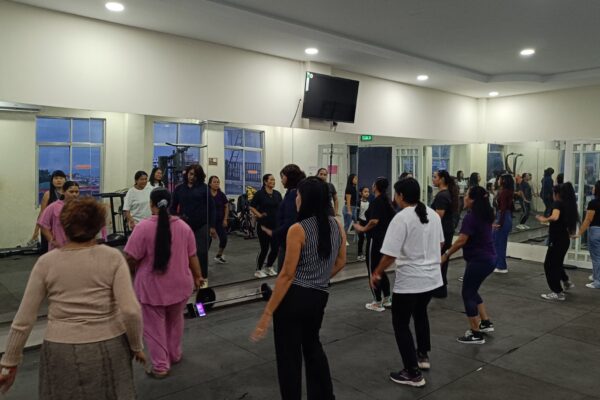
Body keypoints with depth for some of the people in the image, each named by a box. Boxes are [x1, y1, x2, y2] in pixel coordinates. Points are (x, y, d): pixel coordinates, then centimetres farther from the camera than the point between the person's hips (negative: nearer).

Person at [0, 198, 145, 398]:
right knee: (120, 394, 20)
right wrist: (137, 346, -1)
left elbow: (24, 319, -1)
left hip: (62, 351, 1)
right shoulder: (112, 257, -9)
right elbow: (131, 311, -16)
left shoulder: (46, 262, -3)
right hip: (109, 347, -1)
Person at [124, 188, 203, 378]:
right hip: (180, 284, 4)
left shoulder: (143, 227, -15)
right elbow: (192, 256, 3)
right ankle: (174, 355, 37)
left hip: (151, 286, -4)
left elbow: (130, 258, -14)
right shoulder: (184, 226, -2)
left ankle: (160, 366, 15)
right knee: (175, 322, 23)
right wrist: (197, 277, 14)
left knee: (154, 327, 10)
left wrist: (134, 272, 5)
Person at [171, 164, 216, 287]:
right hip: (185, 225, 3)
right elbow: (173, 207, 11)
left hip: (201, 225, -2)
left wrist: (212, 226, -5)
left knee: (201, 252, -2)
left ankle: (203, 278, 13)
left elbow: (211, 207, -1)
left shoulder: (204, 188, 0)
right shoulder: (179, 189, 7)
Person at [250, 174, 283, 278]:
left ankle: (269, 267, 27)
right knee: (264, 249, -2)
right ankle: (258, 270, 15)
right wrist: (259, 215, -13)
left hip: (275, 225, 5)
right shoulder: (259, 193, -7)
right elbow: (252, 207, -4)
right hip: (263, 225, -5)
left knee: (276, 248, 5)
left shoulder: (277, 194, 6)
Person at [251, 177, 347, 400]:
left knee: (288, 356, 9)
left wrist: (267, 313, -14)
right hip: (319, 297, 7)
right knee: (312, 345, 29)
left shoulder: (298, 230, -17)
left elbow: (287, 275, -18)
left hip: (294, 297, -7)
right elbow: (340, 262, 14)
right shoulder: (337, 226, 2)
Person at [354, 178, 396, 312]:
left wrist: (363, 229, -14)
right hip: (386, 238, 9)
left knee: (373, 270, 2)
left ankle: (377, 303, 8)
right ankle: (386, 299, 25)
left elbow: (374, 220, -28)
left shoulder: (376, 201, -16)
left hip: (375, 239, -9)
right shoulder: (387, 201, 10)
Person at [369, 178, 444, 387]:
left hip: (410, 281, -8)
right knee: (420, 313, 31)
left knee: (400, 324, 8)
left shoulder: (401, 218, -20)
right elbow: (440, 243, 17)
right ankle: (423, 356, 43)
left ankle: (413, 374, 13)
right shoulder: (433, 214, 4)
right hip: (432, 277, 8)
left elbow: (390, 254, -22)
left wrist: (377, 273, -8)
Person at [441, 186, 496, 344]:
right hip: (488, 258, 9)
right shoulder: (485, 215, 9)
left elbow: (461, 241, -22)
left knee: (468, 294, 0)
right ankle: (486, 323, 27)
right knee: (472, 291, 21)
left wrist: (446, 254, -14)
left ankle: (476, 335, 5)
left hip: (478, 260, -9)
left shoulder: (471, 217, -18)